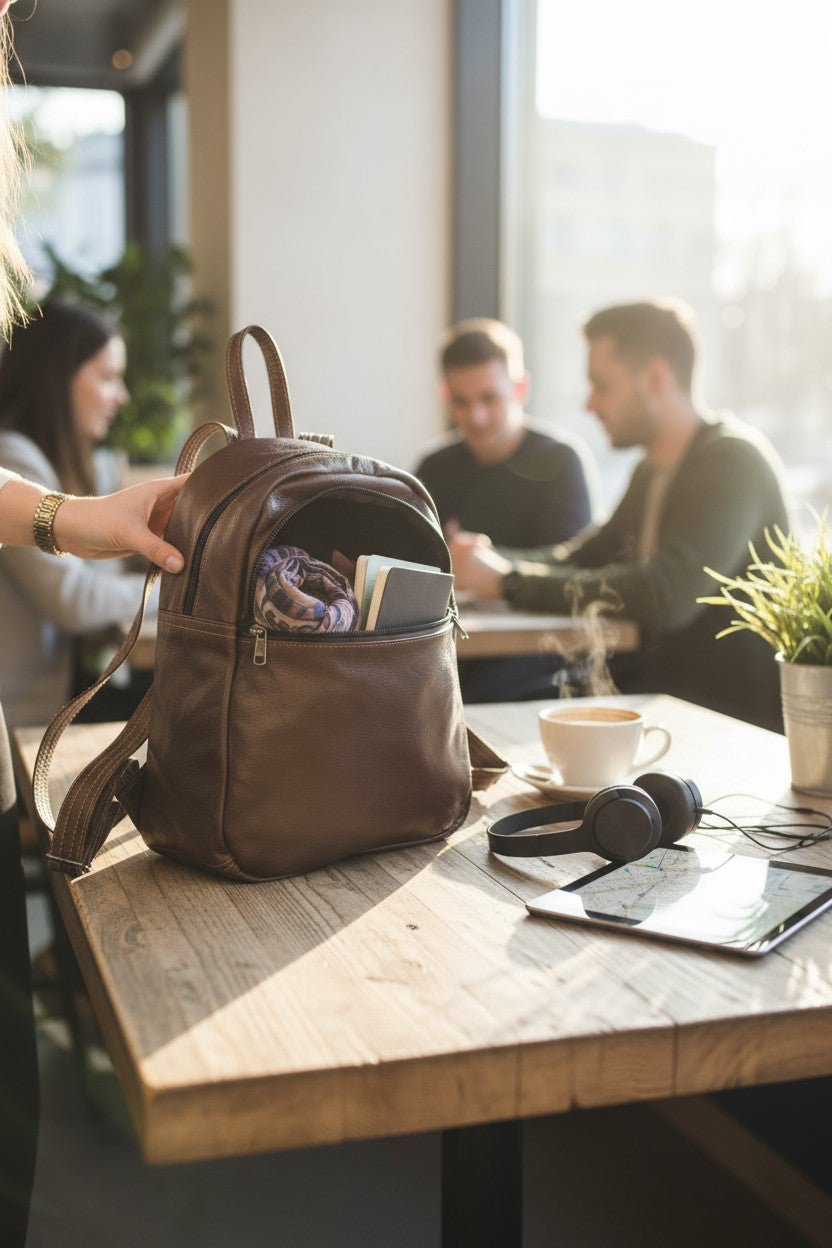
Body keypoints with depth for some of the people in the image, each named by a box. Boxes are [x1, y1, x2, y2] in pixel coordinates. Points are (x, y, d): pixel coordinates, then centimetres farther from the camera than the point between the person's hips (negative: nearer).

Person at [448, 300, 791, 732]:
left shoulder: (732, 461, -17)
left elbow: (665, 596, -29)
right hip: (653, 693, 8)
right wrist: (492, 560, -5)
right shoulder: (653, 469, 13)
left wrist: (509, 582, -24)